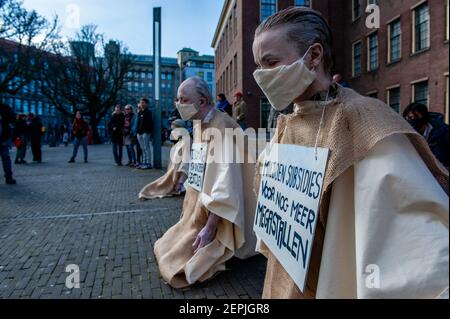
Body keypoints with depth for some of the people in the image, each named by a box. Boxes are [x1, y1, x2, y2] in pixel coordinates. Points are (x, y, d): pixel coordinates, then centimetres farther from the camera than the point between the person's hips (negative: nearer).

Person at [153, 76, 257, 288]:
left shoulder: (221, 127, -26)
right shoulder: (199, 124, 5)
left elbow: (225, 182, -31)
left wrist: (210, 227, -29)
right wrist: (188, 207, 18)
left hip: (216, 215, -9)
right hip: (201, 205, 9)